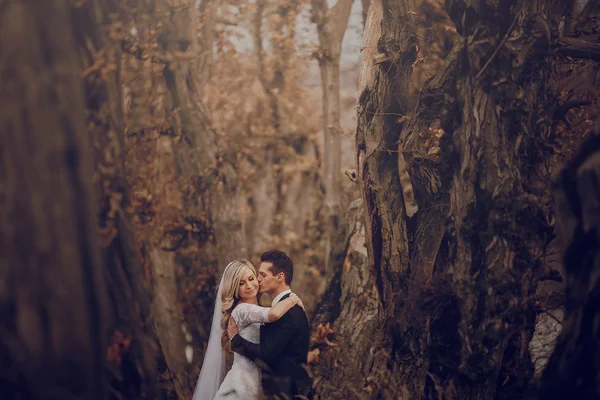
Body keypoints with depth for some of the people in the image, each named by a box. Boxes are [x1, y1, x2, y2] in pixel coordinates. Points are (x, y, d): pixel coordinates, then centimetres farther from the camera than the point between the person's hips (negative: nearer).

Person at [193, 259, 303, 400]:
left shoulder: (254, 310, 12)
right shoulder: (242, 309, -17)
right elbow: (274, 314, -35)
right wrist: (293, 299, -17)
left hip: (254, 381, 9)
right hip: (243, 383, -9)